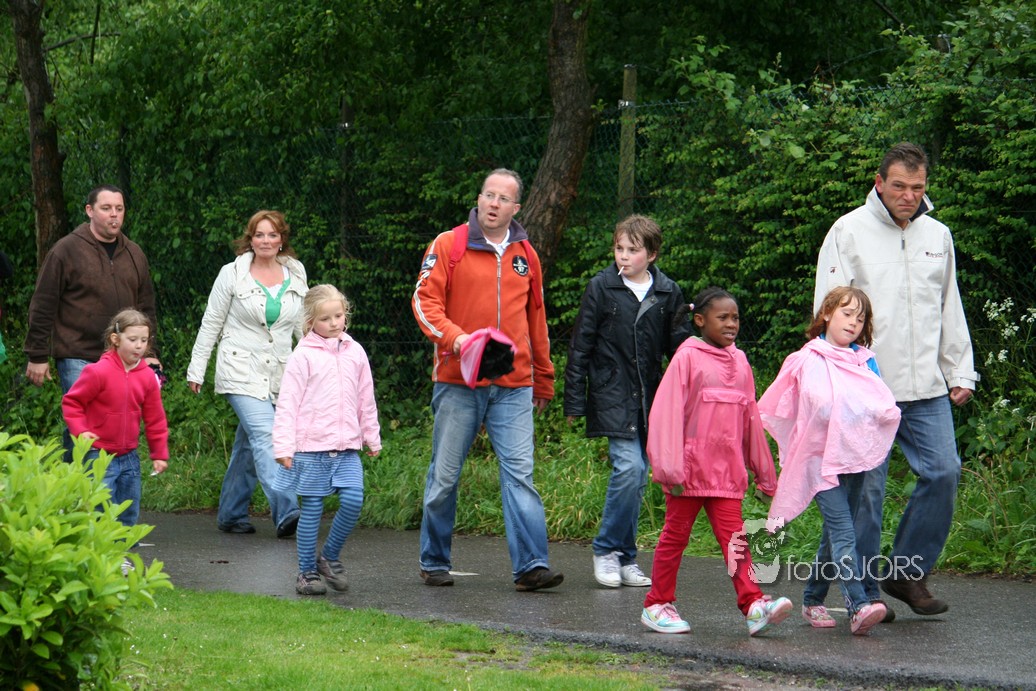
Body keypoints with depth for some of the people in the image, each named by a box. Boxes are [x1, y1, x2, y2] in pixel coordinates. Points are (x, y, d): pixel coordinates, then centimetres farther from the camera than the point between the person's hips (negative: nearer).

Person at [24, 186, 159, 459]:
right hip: (78, 360, -5)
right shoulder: (66, 250, -3)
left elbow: (146, 308, 21)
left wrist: (149, 352, 13)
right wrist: (37, 356, -4)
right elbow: (43, 307, -2)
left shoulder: (134, 254, 14)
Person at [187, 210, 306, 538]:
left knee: (249, 445, 10)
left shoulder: (296, 276, 9)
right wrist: (196, 370, 2)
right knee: (265, 436, -20)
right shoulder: (232, 275, -1)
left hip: (278, 374, 4)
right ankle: (286, 512, -30)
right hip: (241, 371, -4)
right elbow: (211, 324, 3)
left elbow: (304, 326, 17)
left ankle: (230, 514, 21)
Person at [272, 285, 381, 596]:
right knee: (311, 509, 1)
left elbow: (366, 399, 19)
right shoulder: (303, 355, -3)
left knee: (353, 500, -11)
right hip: (311, 446, -4)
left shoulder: (355, 352, 10)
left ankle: (330, 556, 10)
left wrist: (372, 438, 22)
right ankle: (307, 572, 12)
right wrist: (283, 446, -10)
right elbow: (287, 403, -5)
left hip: (347, 447, 4)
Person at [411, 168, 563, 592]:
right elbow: (425, 302, -5)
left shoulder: (526, 256, 13)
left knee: (519, 473, -8)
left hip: (513, 387, 2)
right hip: (457, 382, -2)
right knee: (445, 475, 4)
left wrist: (543, 382, 24)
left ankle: (530, 565, -12)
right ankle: (435, 563, 17)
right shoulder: (448, 246, 1)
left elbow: (536, 321, 22)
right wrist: (456, 339, -22)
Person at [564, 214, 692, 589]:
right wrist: (574, 401, -1)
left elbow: (675, 346, 13)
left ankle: (625, 560, 15)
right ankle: (607, 550, -3)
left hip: (650, 398, 4)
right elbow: (580, 346, 2)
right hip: (612, 395, -3)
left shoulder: (668, 292, 6)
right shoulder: (601, 288, -2)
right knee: (629, 466, -17)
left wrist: (689, 329, -11)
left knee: (638, 476, 5)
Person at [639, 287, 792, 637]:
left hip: (727, 471, 4)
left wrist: (764, 471, 20)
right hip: (691, 469, -4)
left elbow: (750, 418, 18)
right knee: (675, 534, 6)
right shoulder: (688, 357, -5)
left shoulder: (739, 361, 11)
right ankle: (658, 605, 15)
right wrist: (670, 469, -16)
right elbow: (667, 412, -10)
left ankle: (754, 604, -14)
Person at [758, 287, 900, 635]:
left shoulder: (865, 362, 11)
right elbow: (773, 408, 10)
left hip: (855, 457, 5)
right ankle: (859, 607, -28)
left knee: (834, 535, 12)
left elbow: (886, 405, 5)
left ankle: (812, 600, 27)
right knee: (842, 531, -17)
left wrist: (884, 413, -13)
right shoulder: (805, 362, 1)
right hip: (821, 458, -5)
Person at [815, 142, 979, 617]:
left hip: (927, 388, 4)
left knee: (943, 472, -5)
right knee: (867, 487, -2)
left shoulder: (937, 235, 14)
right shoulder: (849, 232, -1)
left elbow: (950, 312, 20)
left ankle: (908, 571, 10)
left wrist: (961, 373, 14)